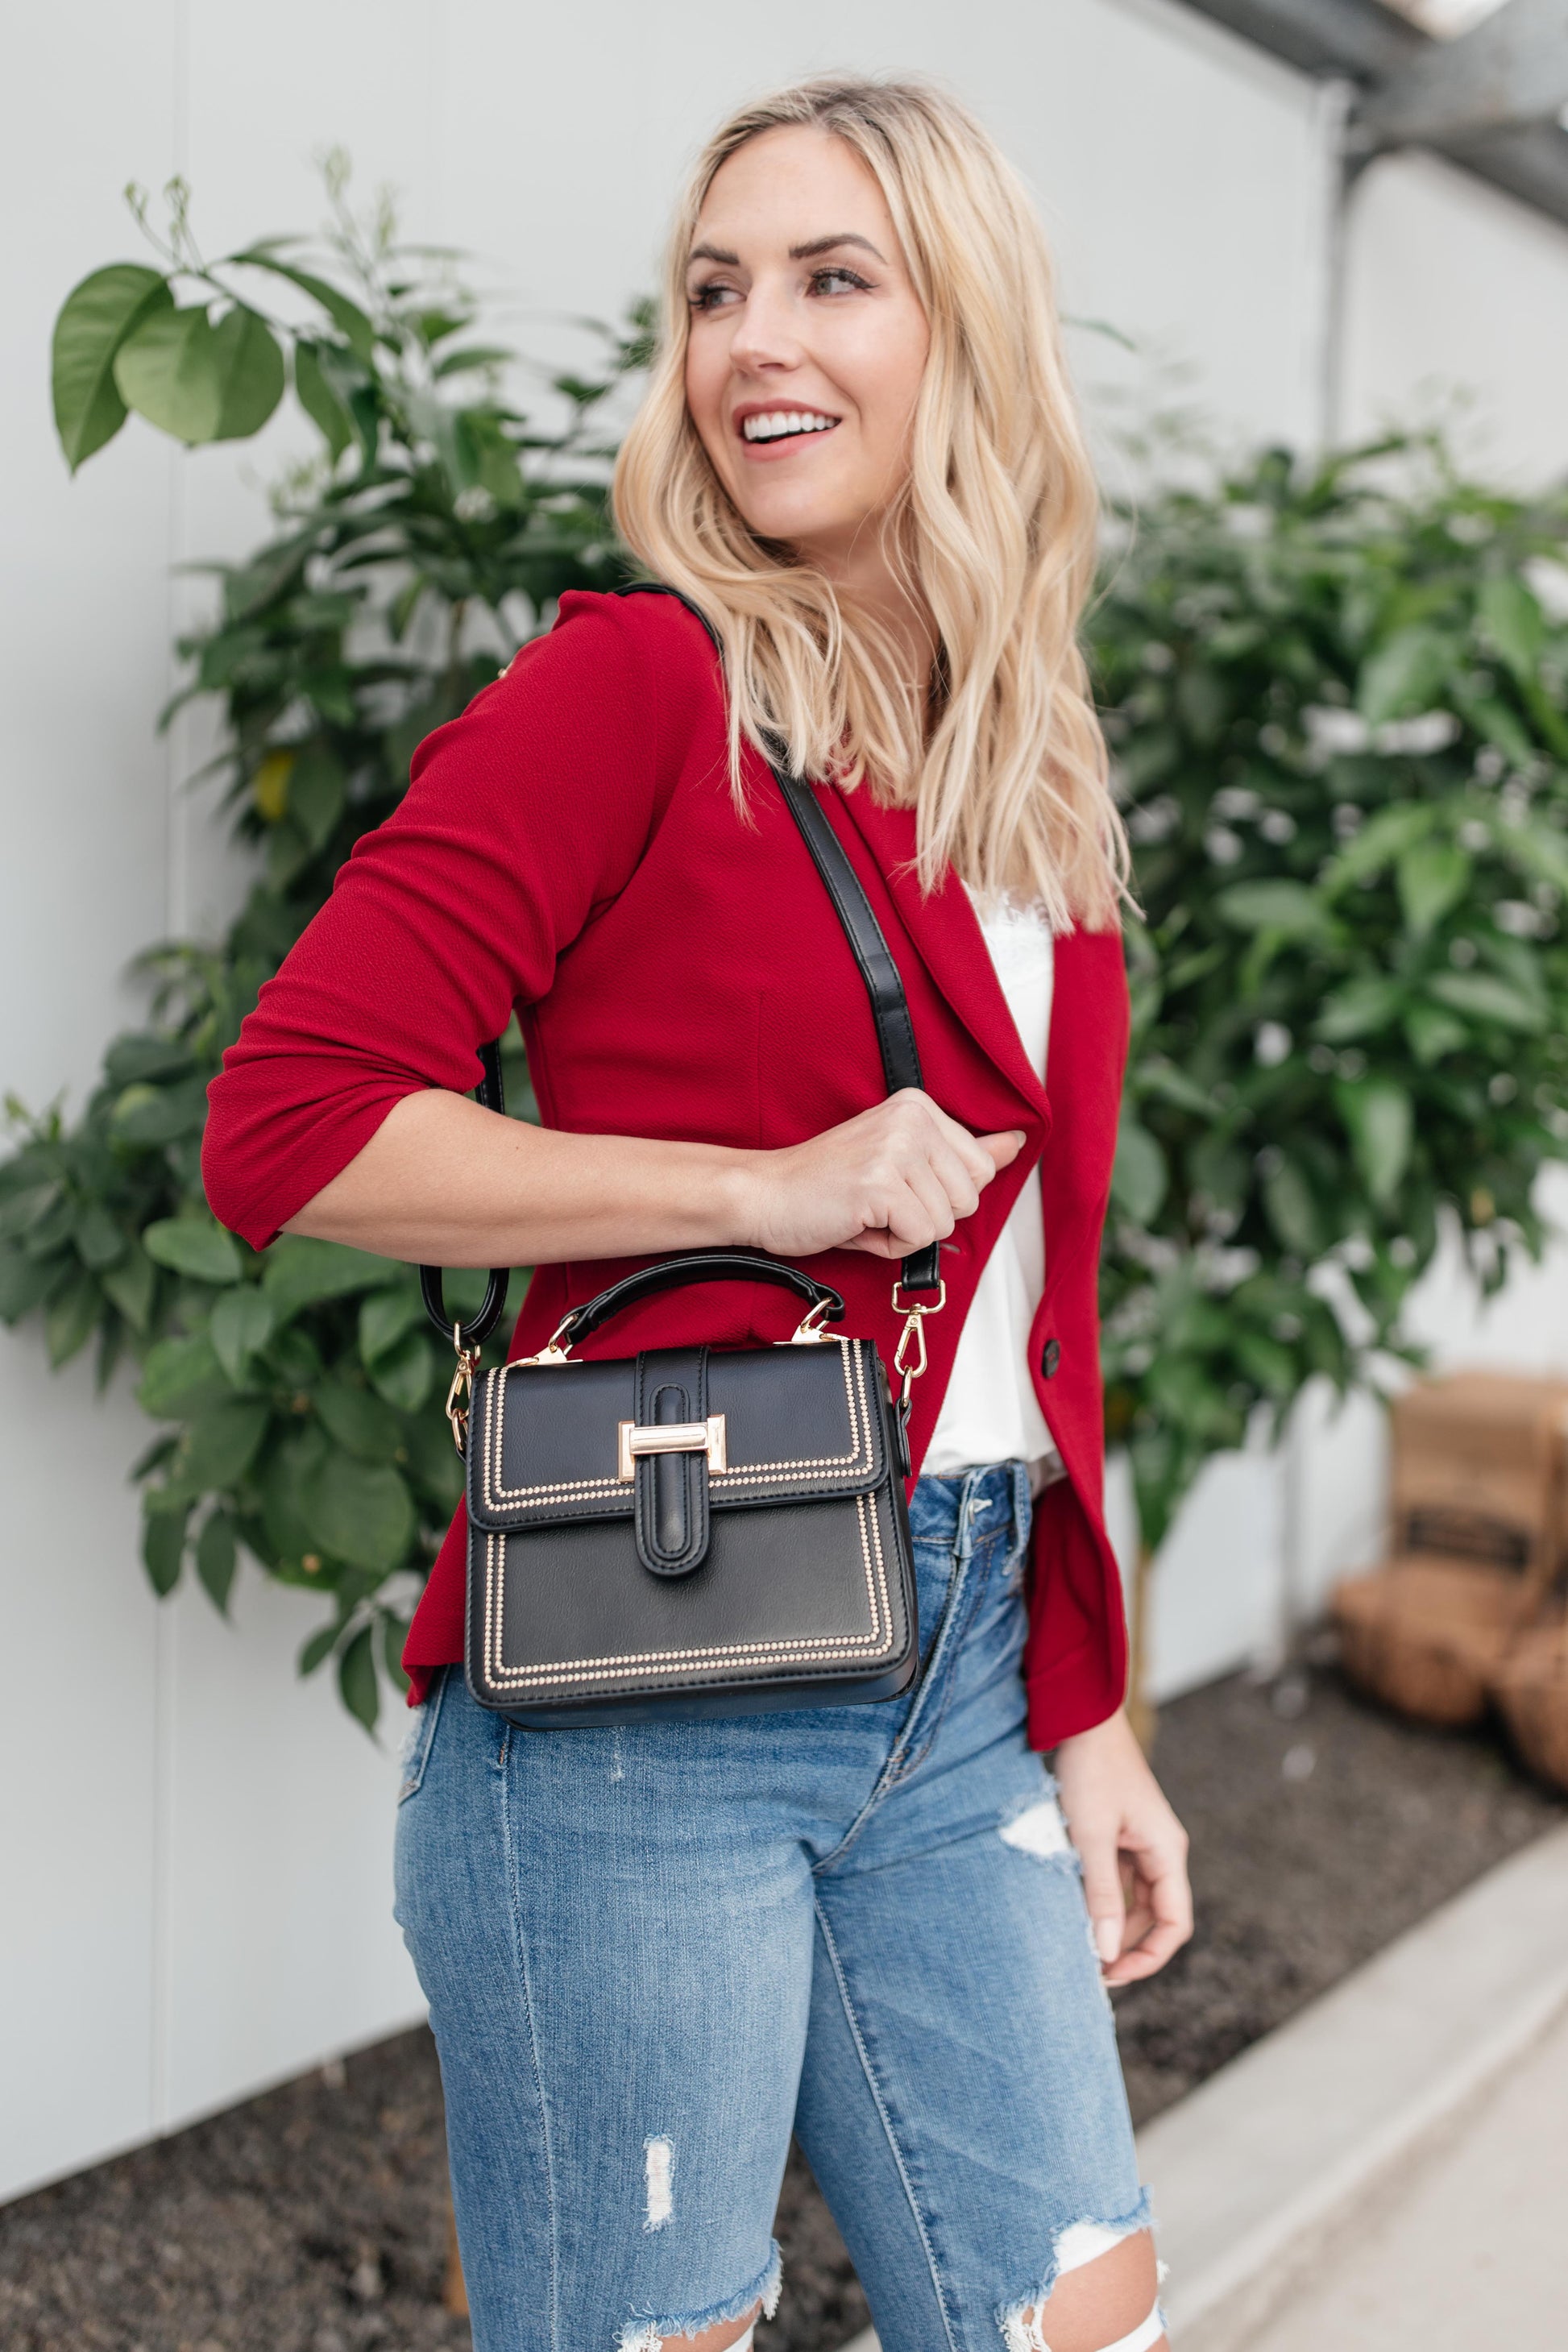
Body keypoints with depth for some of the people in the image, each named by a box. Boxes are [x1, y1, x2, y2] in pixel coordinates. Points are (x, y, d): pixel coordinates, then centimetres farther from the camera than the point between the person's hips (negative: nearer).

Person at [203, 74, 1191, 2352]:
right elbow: (286, 1126, -15)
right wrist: (771, 1182, -16)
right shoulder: (639, 684, -8)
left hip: (954, 1693, 6)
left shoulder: (1031, 787, 11)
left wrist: (1083, 1718, 13)